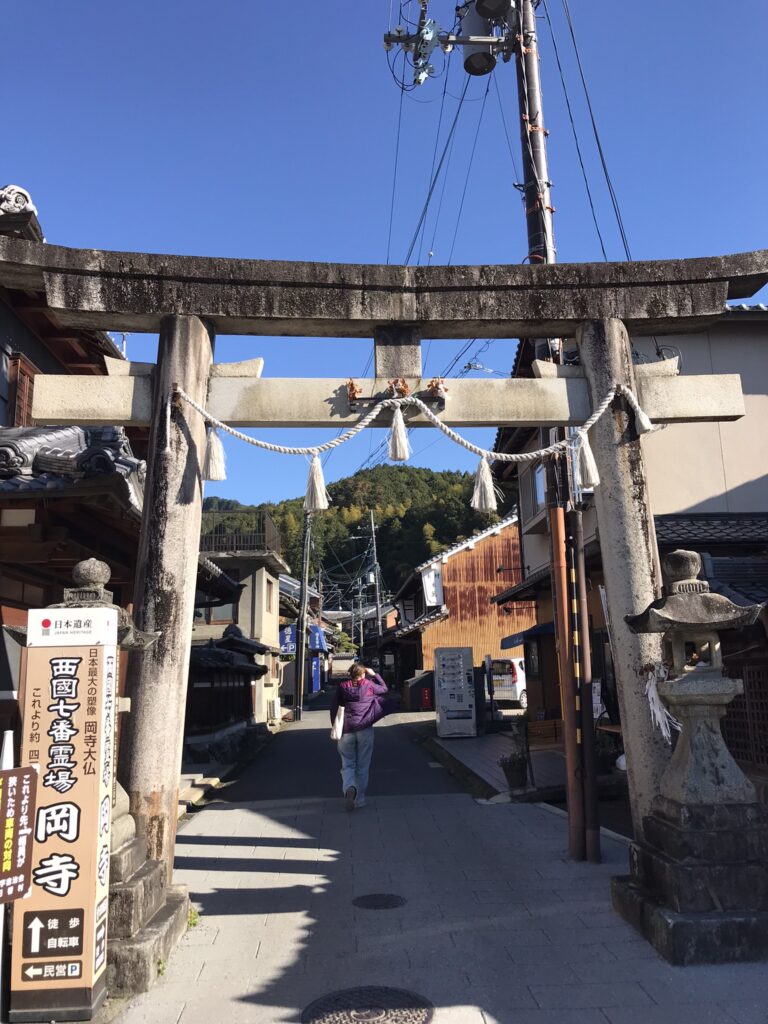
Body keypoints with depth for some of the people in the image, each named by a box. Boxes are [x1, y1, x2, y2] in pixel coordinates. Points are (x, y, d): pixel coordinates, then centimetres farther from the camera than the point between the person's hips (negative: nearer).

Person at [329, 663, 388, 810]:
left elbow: (334, 707, 4)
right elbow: (384, 688, 20)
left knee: (348, 765, 6)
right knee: (362, 766, 10)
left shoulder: (343, 687, 5)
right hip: (365, 730, 0)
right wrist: (374, 674, 25)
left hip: (347, 730, 0)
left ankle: (349, 788, -22)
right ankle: (360, 799, 11)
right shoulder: (369, 684, 3)